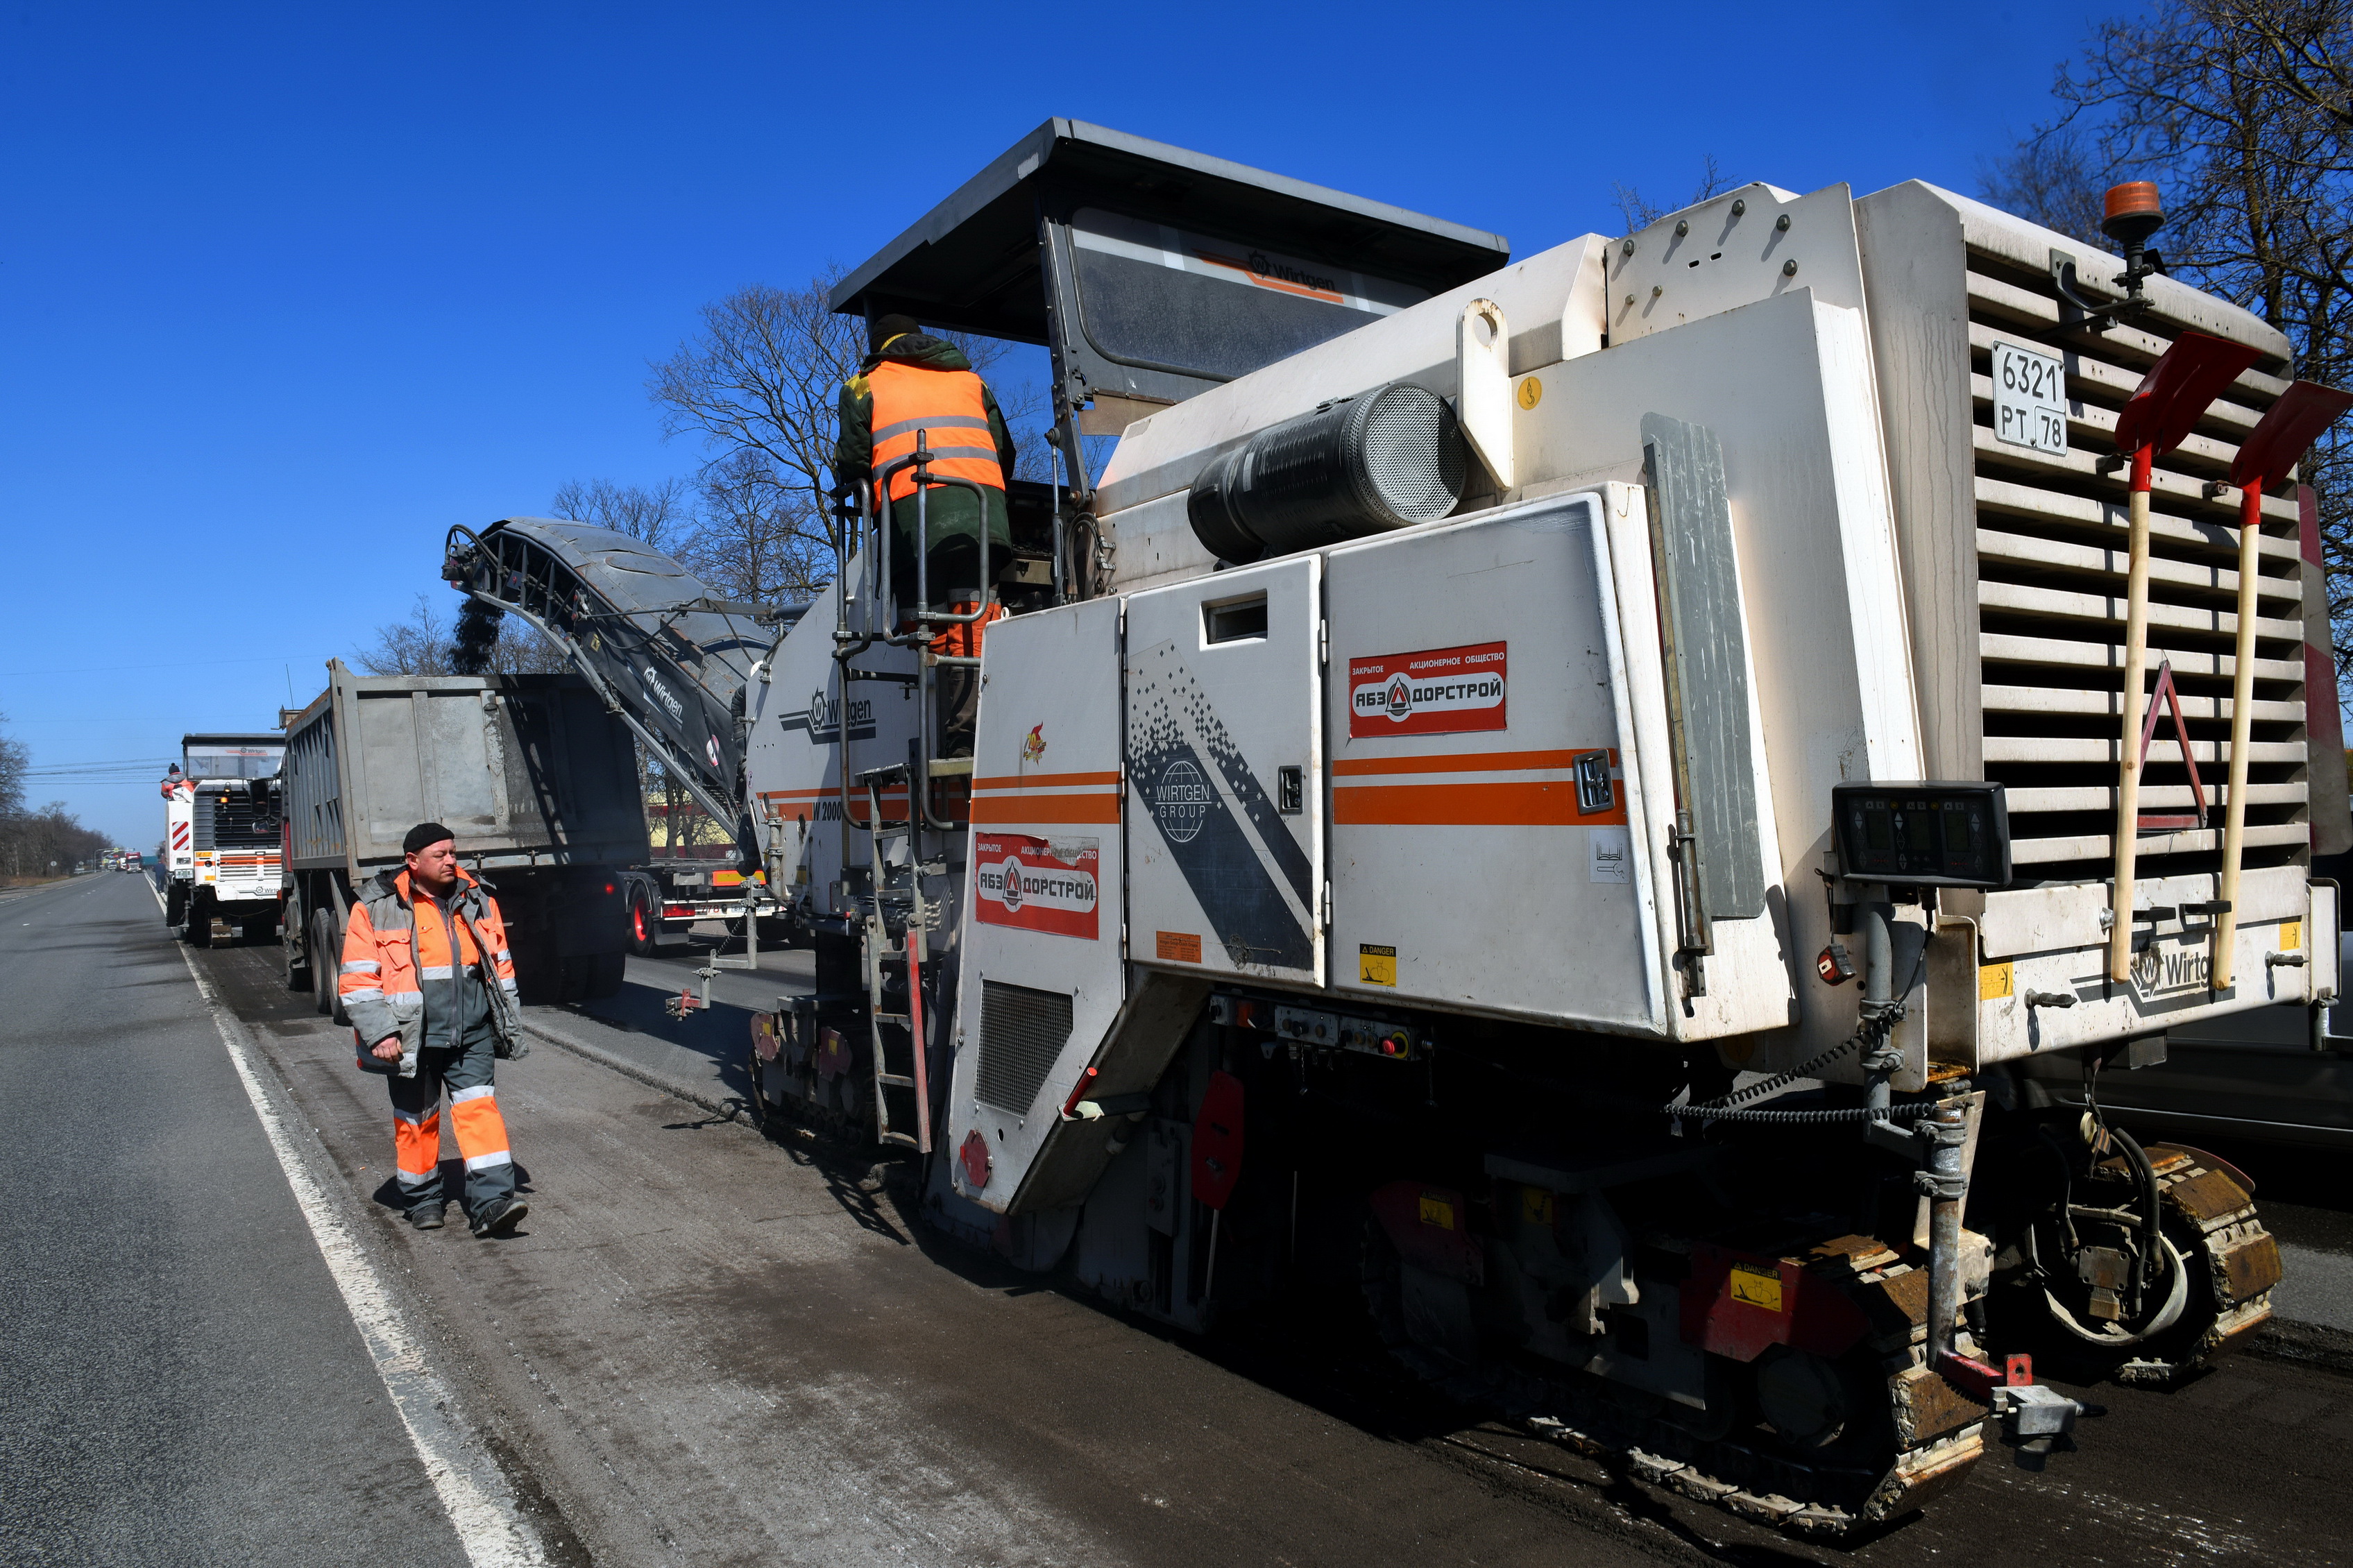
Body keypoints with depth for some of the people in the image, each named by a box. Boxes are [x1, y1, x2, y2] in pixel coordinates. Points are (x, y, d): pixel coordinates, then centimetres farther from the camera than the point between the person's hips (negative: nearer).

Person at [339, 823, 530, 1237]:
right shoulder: (377, 909, -3)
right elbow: (357, 981, -4)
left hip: (472, 1033, 2)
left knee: (479, 1108, -8)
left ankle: (492, 1203, -12)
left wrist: (510, 1025, 13)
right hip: (412, 1038, -2)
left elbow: (501, 965, 15)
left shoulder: (478, 900, 8)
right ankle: (423, 1200, 27)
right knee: (416, 1120, 10)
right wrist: (379, 1033, -13)